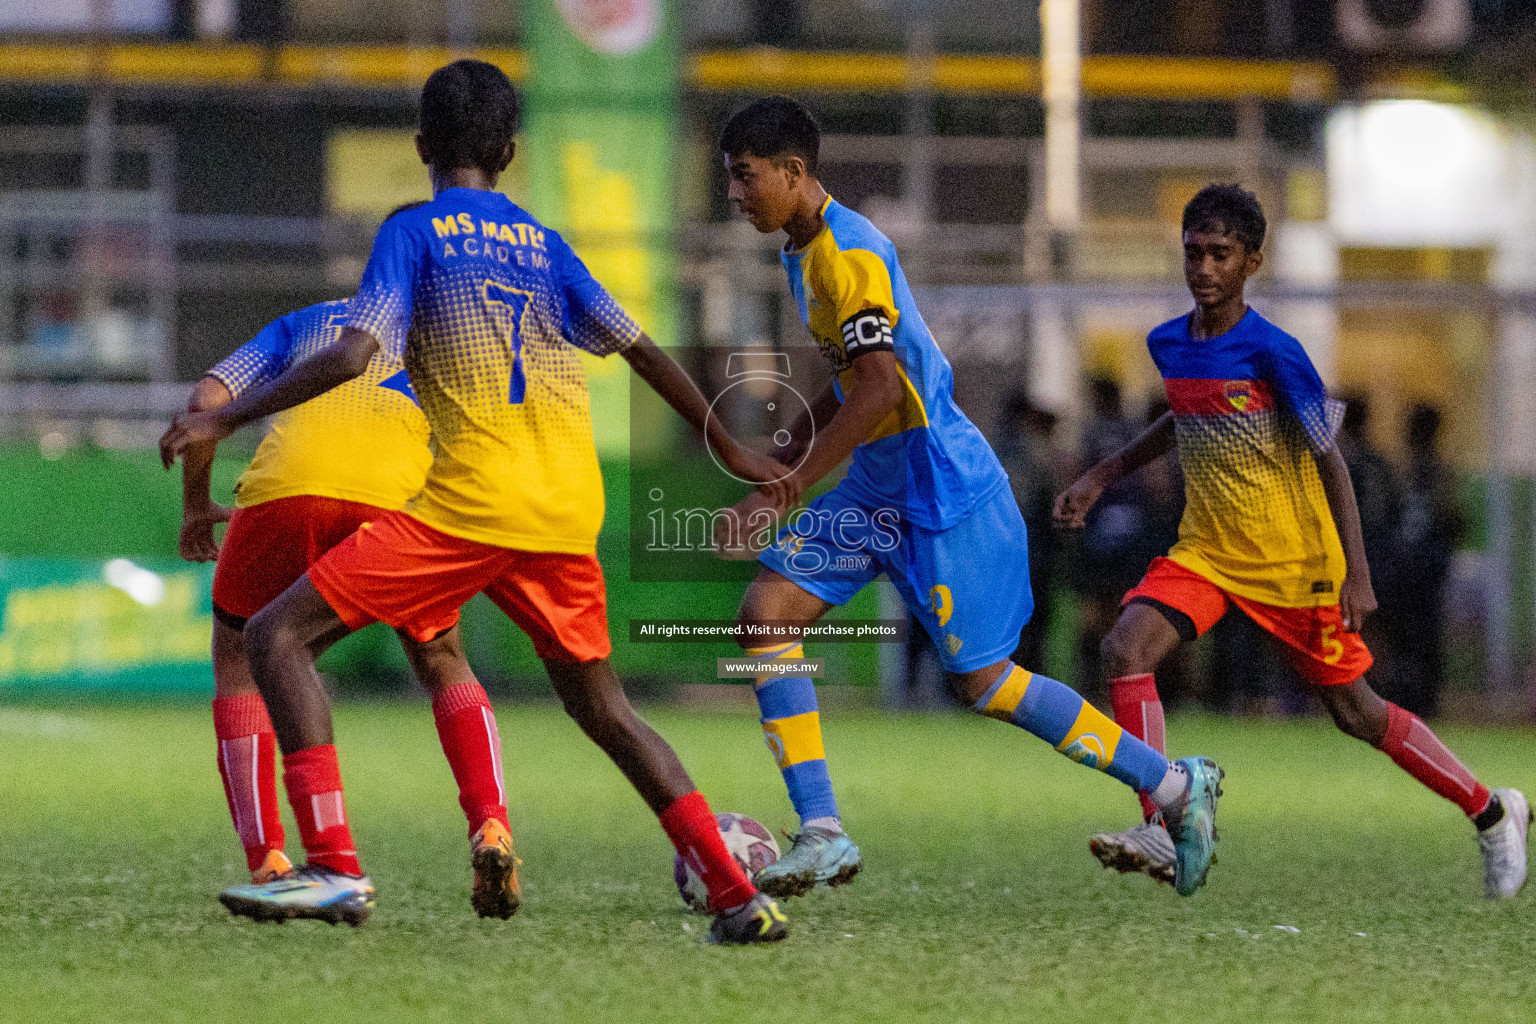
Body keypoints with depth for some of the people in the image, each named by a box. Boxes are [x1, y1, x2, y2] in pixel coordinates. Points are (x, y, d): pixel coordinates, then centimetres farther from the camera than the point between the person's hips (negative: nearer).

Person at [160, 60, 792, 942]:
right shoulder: (544, 244, 19)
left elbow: (352, 356, -10)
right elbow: (644, 352, 21)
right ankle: (739, 896, 10)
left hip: (470, 504, -6)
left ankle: (336, 870, -14)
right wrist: (731, 452, 32)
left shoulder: (416, 232, 3)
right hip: (570, 511, 6)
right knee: (602, 707, 21)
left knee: (278, 635, -1)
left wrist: (227, 418, -5)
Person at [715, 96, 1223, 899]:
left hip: (943, 492, -9)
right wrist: (779, 460, 18)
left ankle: (1175, 787, 10)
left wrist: (783, 492, -26)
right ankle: (821, 835, -7)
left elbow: (880, 388, -27)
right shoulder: (803, 252, 12)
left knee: (982, 683, -4)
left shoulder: (848, 252, -19)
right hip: (878, 493, 9)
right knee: (764, 614, -5)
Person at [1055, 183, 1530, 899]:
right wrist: (1101, 476, 19)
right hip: (1206, 551, 5)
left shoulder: (1274, 353, -18)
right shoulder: (1168, 345, 0)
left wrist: (1356, 575, -18)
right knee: (1126, 648, -19)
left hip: (1293, 563, -5)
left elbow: (1330, 461, -13)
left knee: (1355, 712, 3)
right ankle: (1160, 835, -20)